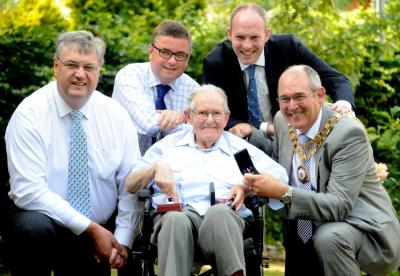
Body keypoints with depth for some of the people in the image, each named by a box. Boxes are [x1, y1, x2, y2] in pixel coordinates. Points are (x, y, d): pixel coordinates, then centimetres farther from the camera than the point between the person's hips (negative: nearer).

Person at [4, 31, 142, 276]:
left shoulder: (116, 115, -1)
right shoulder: (30, 114, -13)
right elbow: (29, 191, -20)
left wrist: (123, 240, -15)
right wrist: (90, 228, -23)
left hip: (97, 233, 3)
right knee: (35, 227, -34)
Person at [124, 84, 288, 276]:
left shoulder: (239, 147, 27)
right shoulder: (168, 145, 27)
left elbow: (280, 179, 16)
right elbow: (130, 186, 18)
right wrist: (157, 167, -1)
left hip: (225, 213, 0)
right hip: (177, 213, 0)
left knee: (219, 213, -37)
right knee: (175, 220, -38)